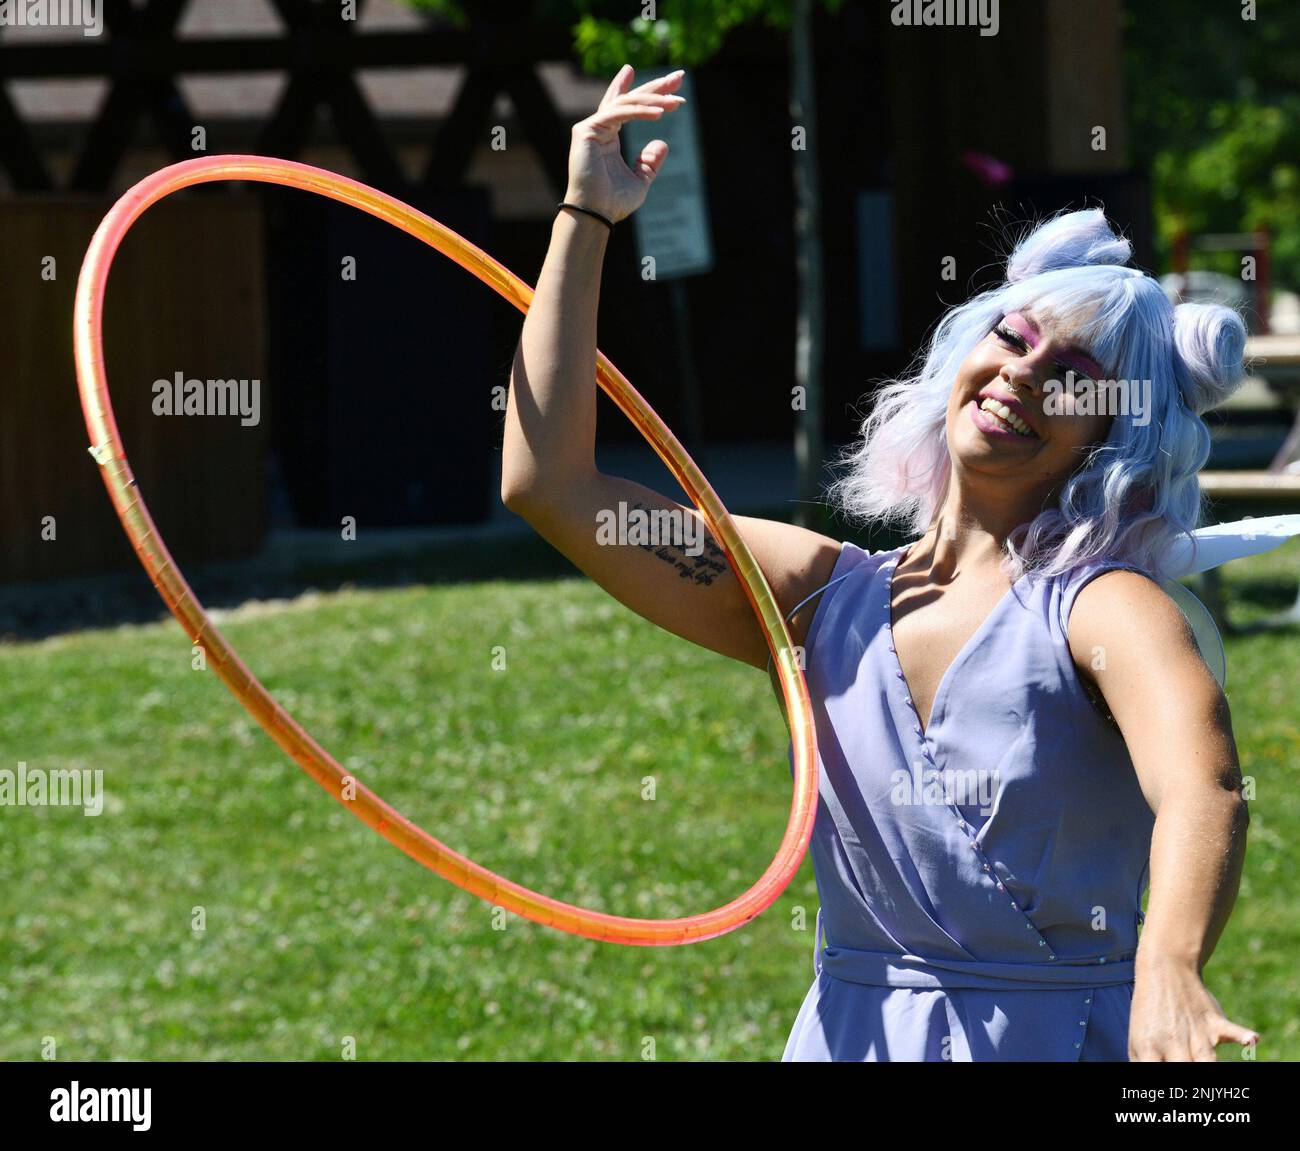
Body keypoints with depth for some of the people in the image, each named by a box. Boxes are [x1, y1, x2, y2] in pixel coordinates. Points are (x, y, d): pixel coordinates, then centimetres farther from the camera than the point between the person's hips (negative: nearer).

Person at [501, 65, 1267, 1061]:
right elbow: (549, 483, 7)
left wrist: (1169, 974, -47)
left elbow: (1204, 788, -27)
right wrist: (587, 219, 7)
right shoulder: (827, 596, 8)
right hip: (852, 1030, 5)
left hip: (1058, 1032, -5)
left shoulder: (1104, 609, -7)